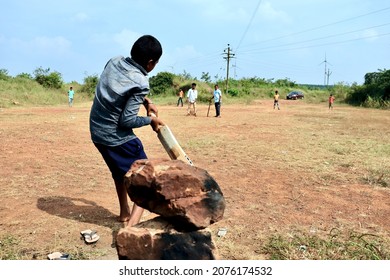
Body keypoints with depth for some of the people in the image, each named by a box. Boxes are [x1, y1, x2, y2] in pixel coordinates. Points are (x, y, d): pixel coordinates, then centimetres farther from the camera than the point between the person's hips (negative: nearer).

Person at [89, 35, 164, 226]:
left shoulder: (114, 62, -1)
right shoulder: (140, 83, -22)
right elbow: (127, 120, -21)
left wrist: (146, 101, 8)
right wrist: (150, 120, -4)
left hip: (97, 132, 8)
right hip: (117, 137, -8)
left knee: (120, 171, 28)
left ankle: (124, 212, 43)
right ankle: (132, 225, -10)